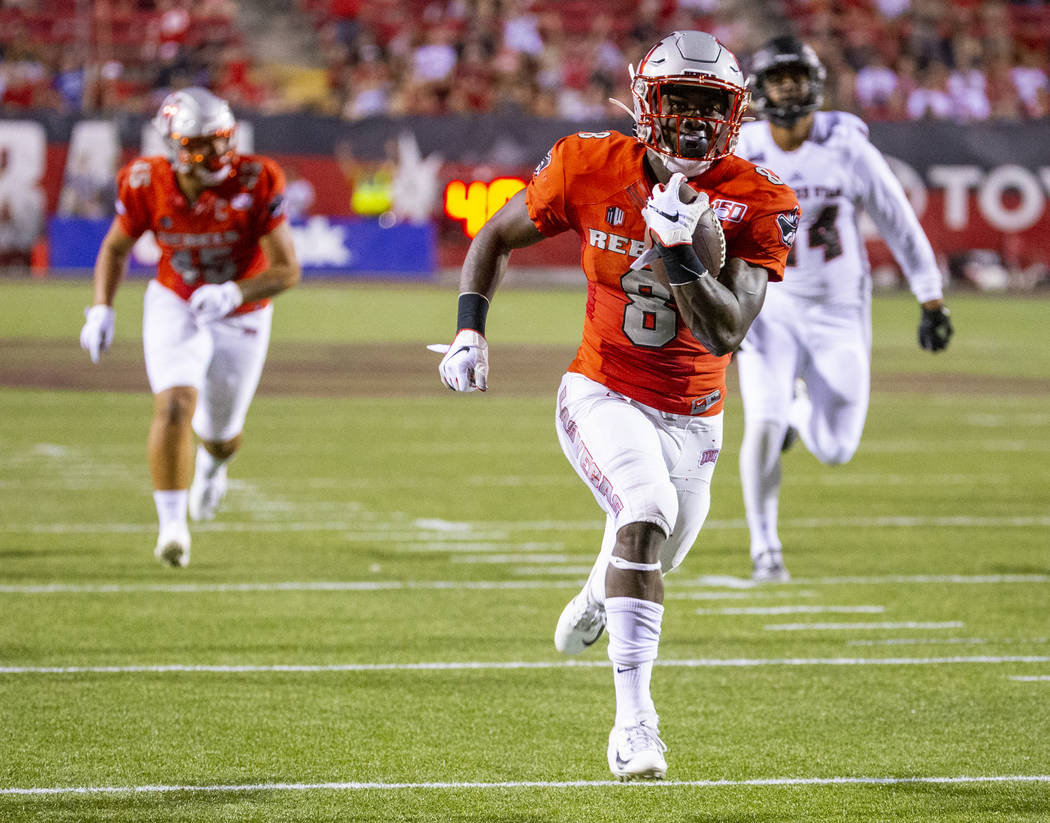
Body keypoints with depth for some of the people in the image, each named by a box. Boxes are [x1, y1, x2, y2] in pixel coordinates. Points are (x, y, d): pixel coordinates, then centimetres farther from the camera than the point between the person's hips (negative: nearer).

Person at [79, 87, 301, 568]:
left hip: (241, 318, 0)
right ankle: (172, 525, -15)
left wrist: (233, 293, -40)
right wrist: (101, 308, -12)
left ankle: (212, 464, 56)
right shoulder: (147, 185, -20)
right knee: (175, 404, -24)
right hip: (174, 306, 0)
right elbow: (116, 247, 0)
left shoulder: (256, 183, -27)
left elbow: (287, 270, -24)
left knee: (220, 433, 16)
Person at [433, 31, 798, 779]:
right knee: (648, 511, -31)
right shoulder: (591, 169, -13)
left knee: (648, 562, 22)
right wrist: (470, 330, -6)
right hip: (605, 397, -3)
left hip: (692, 419, 3)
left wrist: (679, 247, -35)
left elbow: (727, 333, -24)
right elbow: (498, 237, 5)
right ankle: (634, 723, -32)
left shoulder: (756, 204, -14)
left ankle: (597, 599, 63)